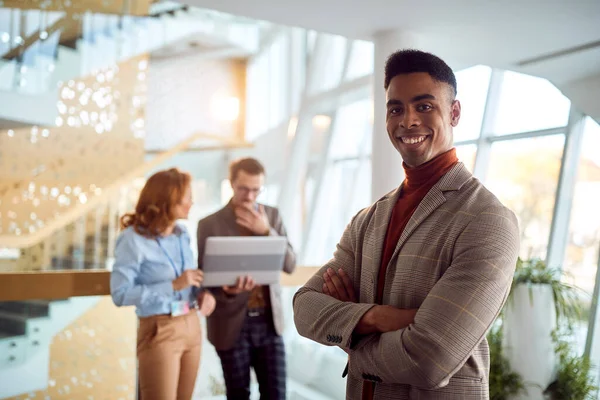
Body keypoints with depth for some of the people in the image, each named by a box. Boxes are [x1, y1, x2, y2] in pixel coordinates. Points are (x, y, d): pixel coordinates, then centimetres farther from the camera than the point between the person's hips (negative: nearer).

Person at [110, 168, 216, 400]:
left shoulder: (181, 234, 7)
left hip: (192, 326, 7)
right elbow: (120, 295, -18)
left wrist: (202, 293, -5)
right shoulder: (133, 239, -14)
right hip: (160, 331, -6)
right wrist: (173, 285, -23)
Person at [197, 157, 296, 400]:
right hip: (231, 323, -2)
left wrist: (266, 231, -14)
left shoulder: (272, 215, 5)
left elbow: (290, 265, -1)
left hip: (268, 321, 3)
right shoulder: (209, 224, -6)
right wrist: (226, 290, -25)